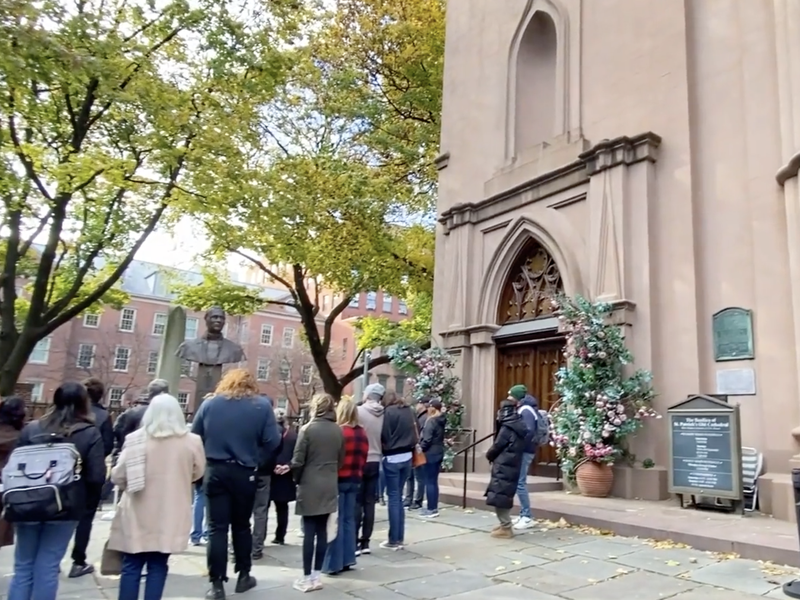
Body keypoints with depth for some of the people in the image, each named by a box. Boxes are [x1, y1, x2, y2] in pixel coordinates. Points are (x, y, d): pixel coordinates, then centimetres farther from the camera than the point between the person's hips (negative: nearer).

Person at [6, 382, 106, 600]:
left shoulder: (31, 429, 0)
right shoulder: (90, 434, -9)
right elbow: (97, 477, -14)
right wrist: (85, 498, 6)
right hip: (65, 508, -2)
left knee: (23, 568, 14)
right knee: (47, 569, 7)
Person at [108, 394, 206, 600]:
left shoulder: (135, 439, -10)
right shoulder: (191, 441, -6)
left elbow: (117, 476, -6)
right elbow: (198, 473, 8)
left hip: (138, 514, -1)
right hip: (170, 516, 1)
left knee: (131, 567, 10)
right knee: (157, 567, 11)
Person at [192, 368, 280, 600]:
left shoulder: (209, 403, 3)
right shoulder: (262, 405, -3)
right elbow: (272, 442, -9)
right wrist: (256, 459, 5)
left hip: (215, 472, 1)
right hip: (244, 474, 0)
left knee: (217, 528, 5)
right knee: (241, 526, 16)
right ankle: (244, 576, 27)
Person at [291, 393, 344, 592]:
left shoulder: (308, 429, -12)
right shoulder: (338, 431, 2)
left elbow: (298, 460, -11)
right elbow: (341, 460, 8)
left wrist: (297, 479, 7)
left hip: (310, 486, -4)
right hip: (329, 487, 4)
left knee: (309, 532, 2)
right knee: (322, 531, 10)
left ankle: (307, 577, 9)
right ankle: (317, 575, 17)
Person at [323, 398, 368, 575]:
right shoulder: (362, 433, 5)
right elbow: (363, 459, 10)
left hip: (338, 480, -6)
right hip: (355, 480, 6)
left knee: (337, 521, 0)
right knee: (349, 520, 13)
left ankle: (334, 564, 5)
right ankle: (347, 560, 19)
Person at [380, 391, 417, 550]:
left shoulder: (388, 412, -8)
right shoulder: (409, 411, 9)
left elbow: (384, 435, -9)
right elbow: (415, 434, 10)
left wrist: (385, 450, 4)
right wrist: (411, 449, 14)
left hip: (392, 458, -6)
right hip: (407, 457, 6)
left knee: (393, 497, 1)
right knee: (399, 496, 14)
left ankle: (393, 540, 6)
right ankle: (399, 538, 17)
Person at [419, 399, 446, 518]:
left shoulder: (431, 421, -17)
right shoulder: (441, 420, 9)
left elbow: (427, 439, -21)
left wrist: (419, 448, -6)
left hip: (430, 453, -9)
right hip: (439, 452, 9)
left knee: (429, 482, -1)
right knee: (434, 481, 13)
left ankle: (431, 509, 2)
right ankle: (434, 508, 18)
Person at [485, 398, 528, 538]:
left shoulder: (507, 428, -16)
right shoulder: (519, 427, 11)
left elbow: (497, 446, -11)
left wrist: (489, 455, 9)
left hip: (503, 467, -9)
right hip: (512, 466, 9)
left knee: (499, 495, -5)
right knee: (505, 495, 17)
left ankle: (506, 528, -2)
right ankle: (505, 524, 24)